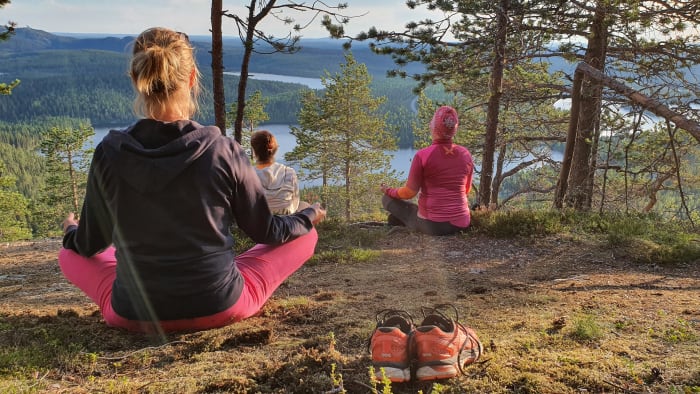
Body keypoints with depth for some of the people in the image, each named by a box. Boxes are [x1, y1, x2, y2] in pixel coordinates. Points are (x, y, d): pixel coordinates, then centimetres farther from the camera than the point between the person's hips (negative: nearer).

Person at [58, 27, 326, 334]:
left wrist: (71, 230, 29)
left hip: (134, 314, 3)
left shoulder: (109, 153, -10)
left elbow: (89, 245, 5)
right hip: (220, 308, -2)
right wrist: (310, 215, 20)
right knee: (304, 235, 17)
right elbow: (266, 232, -1)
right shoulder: (223, 151, -15)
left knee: (69, 253, 30)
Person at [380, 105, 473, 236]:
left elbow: (409, 192, -6)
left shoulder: (422, 156, -14)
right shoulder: (466, 154, -1)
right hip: (461, 223, 4)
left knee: (388, 198, 15)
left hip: (432, 224, -4)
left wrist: (389, 191, 14)